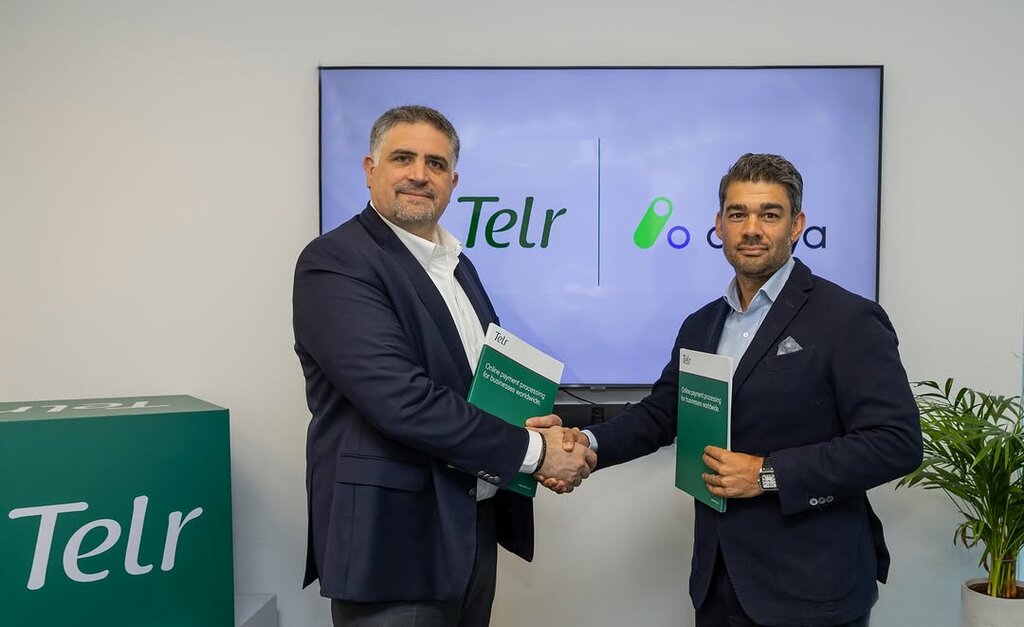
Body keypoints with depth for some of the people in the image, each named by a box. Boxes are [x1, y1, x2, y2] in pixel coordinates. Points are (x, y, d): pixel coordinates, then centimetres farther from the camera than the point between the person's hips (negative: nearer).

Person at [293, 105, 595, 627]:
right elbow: (400, 399, -24)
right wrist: (531, 450, -16)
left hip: (473, 526, 8)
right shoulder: (335, 261, -14)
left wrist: (528, 423, -3)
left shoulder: (455, 264, 12)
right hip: (393, 539, -7)